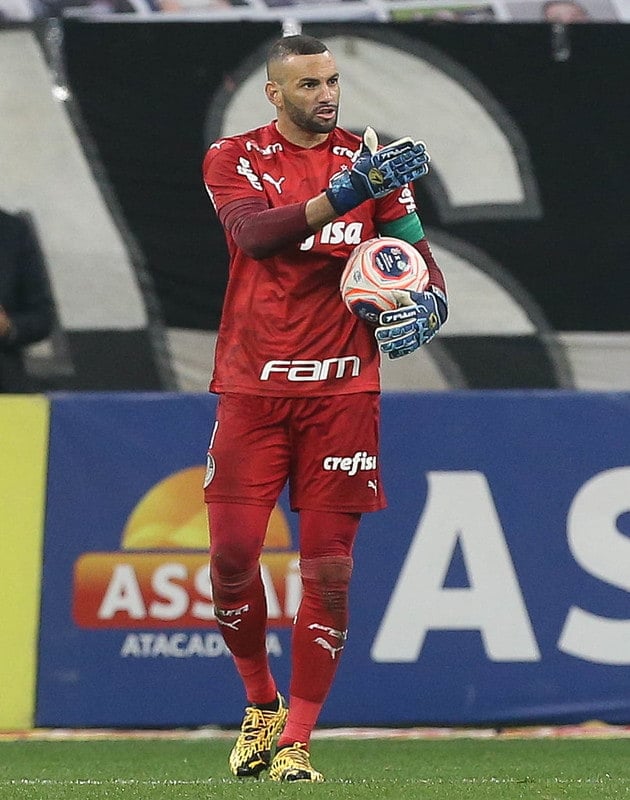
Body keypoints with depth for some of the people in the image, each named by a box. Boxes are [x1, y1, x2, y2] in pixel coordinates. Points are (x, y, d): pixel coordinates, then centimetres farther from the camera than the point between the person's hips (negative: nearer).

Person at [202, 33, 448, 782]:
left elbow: (416, 255, 6)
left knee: (328, 569, -4)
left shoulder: (371, 159, 9)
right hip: (251, 388, -1)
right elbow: (254, 233, -18)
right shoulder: (233, 158, 2)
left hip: (342, 389, 1)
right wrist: (344, 193, -30)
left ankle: (297, 740, 3)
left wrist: (424, 305, -17)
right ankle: (260, 704, 19)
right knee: (232, 557, -5)